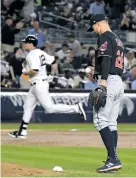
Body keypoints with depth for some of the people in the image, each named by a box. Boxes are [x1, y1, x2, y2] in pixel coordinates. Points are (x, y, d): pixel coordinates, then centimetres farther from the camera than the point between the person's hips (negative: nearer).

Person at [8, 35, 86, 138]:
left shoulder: (31, 55, -17)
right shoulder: (40, 52, 10)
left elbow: (34, 71, -27)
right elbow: (53, 60, 12)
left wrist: (26, 72, -9)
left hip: (39, 84, -11)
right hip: (35, 86, 11)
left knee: (50, 108, -12)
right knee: (28, 107, 14)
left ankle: (76, 108, -14)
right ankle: (22, 131, 19)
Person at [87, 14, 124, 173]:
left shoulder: (104, 37, -7)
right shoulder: (117, 39, 23)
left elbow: (106, 60, -19)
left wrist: (102, 85, -27)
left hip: (109, 81, -10)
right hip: (119, 82, 10)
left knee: (100, 120, -12)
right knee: (111, 123, 10)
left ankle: (113, 159, -22)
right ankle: (112, 161, 8)